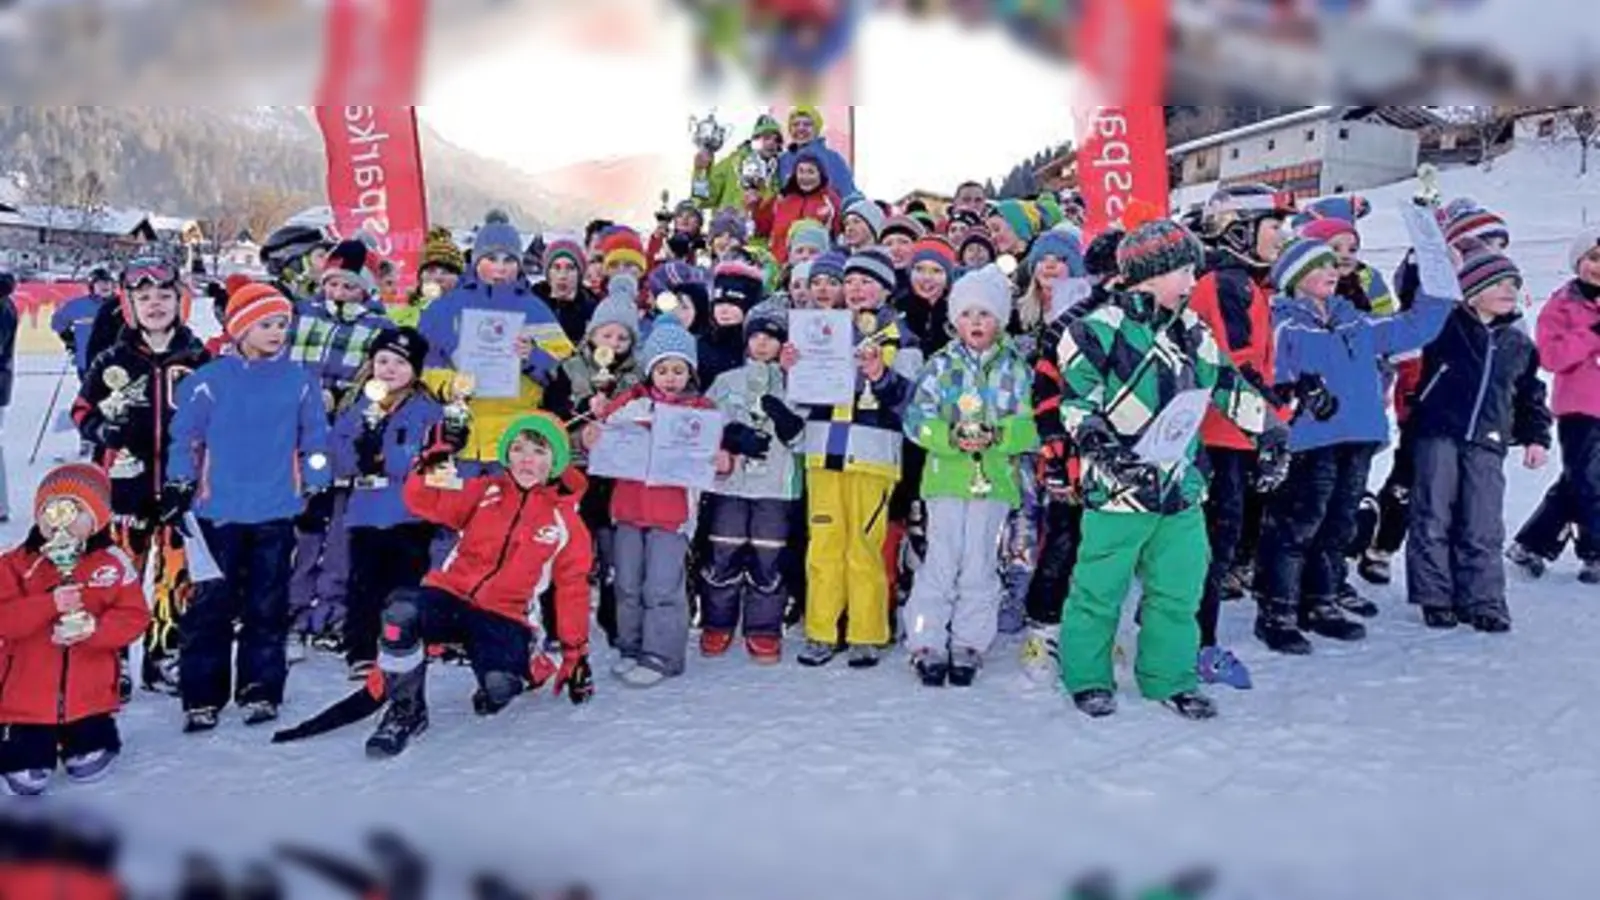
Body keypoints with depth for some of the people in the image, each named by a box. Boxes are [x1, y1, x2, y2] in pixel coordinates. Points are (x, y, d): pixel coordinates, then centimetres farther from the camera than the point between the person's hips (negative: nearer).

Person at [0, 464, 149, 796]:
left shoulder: (113, 563, -5)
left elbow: (134, 617, -8)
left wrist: (93, 628, -25)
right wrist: (50, 603, -28)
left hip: (90, 696, 0)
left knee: (88, 767, 8)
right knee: (28, 779, 3)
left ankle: (81, 743, 42)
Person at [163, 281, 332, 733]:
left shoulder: (300, 380, 4)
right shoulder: (210, 380, -2)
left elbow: (315, 440, 9)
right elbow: (186, 437, 3)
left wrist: (317, 490, 7)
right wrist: (178, 489, 1)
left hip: (276, 513, 1)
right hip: (219, 510, -1)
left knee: (268, 606, 7)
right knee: (210, 605, 4)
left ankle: (261, 690, 18)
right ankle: (202, 696, 13)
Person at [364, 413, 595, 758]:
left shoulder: (567, 521, 4)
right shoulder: (484, 491, 8)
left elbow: (573, 589, 7)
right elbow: (426, 503, 4)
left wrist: (576, 652, 6)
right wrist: (431, 459, -13)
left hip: (503, 616, -1)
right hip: (449, 595, 1)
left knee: (499, 687, -28)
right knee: (402, 612, -32)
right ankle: (405, 710, -9)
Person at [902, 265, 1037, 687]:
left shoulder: (1016, 367, 6)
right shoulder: (941, 364, 5)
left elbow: (1031, 425, 0)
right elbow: (917, 419, -1)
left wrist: (997, 435, -18)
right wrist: (952, 438, -18)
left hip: (996, 478, 1)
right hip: (946, 476, 0)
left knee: (979, 565, 6)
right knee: (941, 563, 0)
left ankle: (968, 645, 17)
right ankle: (927, 644, 9)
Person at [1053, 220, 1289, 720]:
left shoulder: (1191, 333, 13)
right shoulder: (1102, 329, -8)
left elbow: (1227, 384, 19)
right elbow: (1075, 398, -10)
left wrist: (1269, 432, 15)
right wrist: (1097, 442, -21)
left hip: (1181, 487, 7)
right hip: (1118, 486, -6)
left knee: (1179, 590, 12)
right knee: (1099, 588, 3)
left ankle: (1170, 678, 26)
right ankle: (1087, 678, 18)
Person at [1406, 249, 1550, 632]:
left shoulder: (1519, 344, 17)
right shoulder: (1445, 325, 5)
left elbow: (1530, 394, 23)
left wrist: (1536, 437, 17)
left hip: (1487, 444, 4)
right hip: (1438, 433, -3)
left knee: (1483, 527, 2)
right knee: (1433, 519, -1)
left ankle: (1483, 599, 12)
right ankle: (1435, 596, 9)